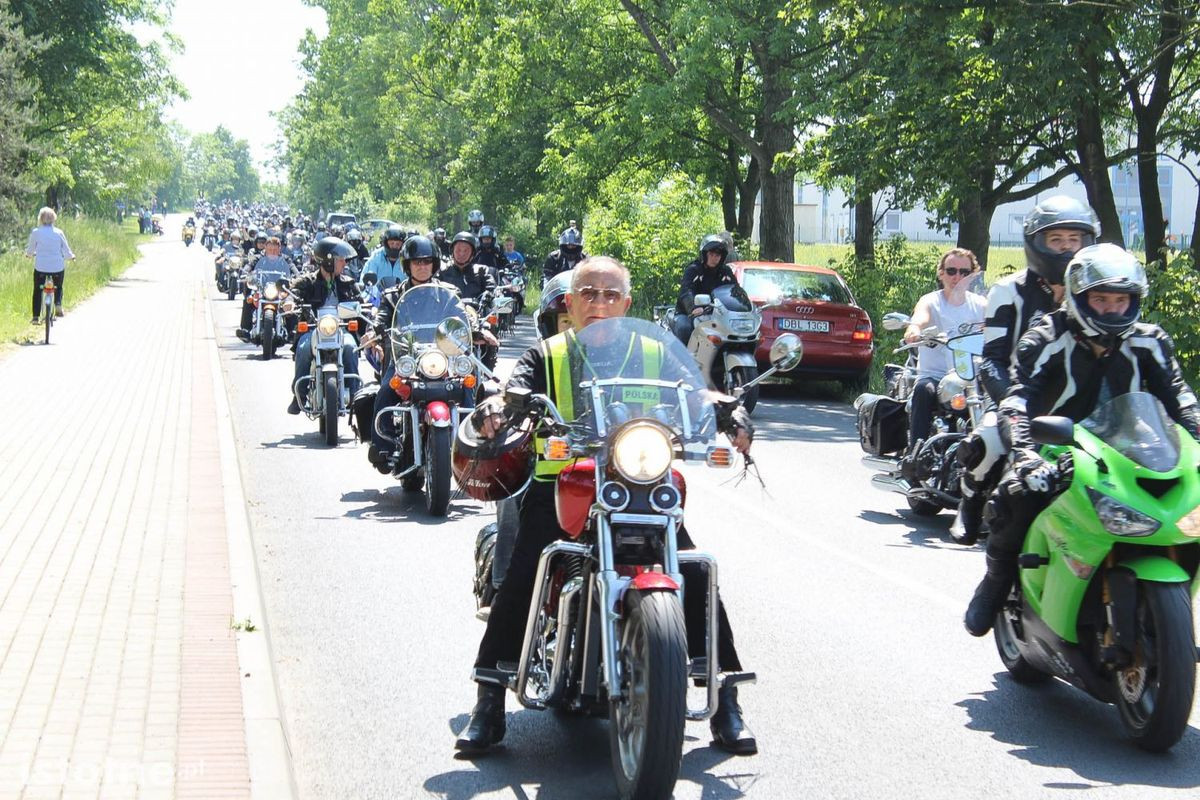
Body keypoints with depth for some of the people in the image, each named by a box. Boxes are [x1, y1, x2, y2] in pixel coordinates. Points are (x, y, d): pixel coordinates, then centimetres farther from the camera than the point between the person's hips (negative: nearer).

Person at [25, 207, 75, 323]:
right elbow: (67, 251, 3)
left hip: (40, 267, -1)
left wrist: (29, 255, 29)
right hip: (57, 267, 1)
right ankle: (58, 304, -2)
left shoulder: (35, 232, -4)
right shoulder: (59, 232, -2)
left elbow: (30, 250, 6)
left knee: (37, 291, 15)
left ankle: (36, 317, 8)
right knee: (58, 287, 25)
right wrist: (71, 256, 25)